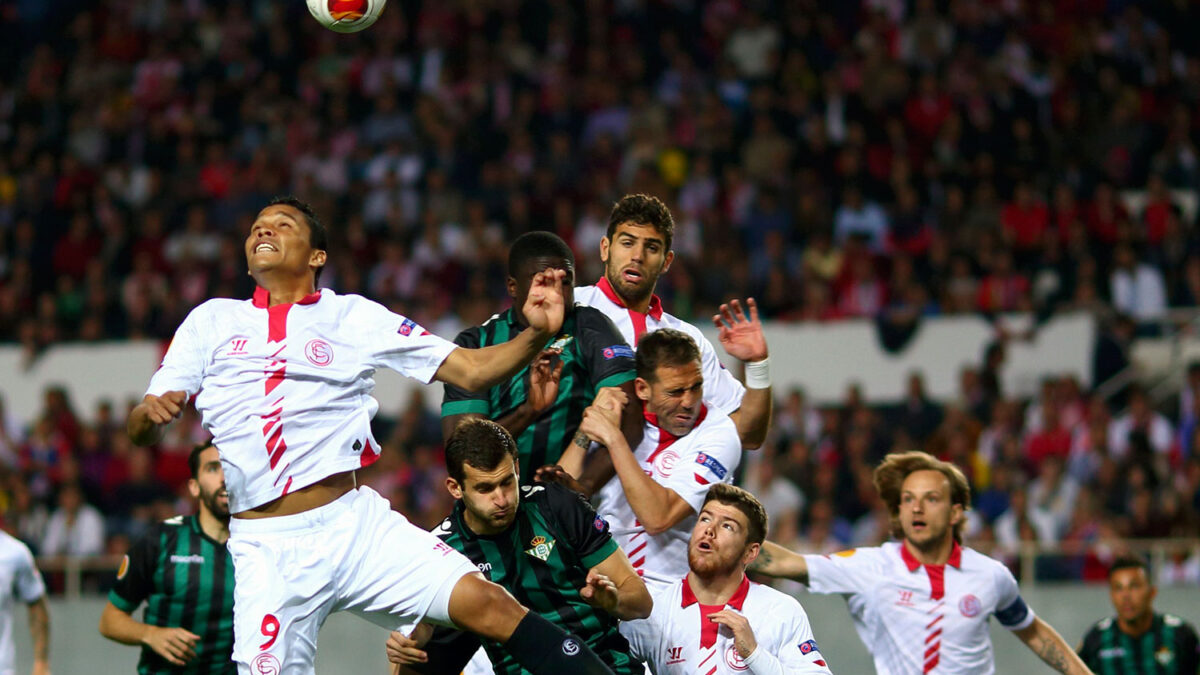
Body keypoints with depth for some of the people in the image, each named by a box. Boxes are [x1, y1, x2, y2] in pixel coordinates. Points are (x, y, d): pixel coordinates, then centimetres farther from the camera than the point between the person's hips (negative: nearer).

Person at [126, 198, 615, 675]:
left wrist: (536, 333, -11)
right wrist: (151, 414, -13)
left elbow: (471, 370, 7)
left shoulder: (355, 317, 11)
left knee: (486, 604, -19)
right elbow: (140, 431, 11)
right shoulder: (212, 321, 13)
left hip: (355, 524, -1)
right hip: (264, 547, 1)